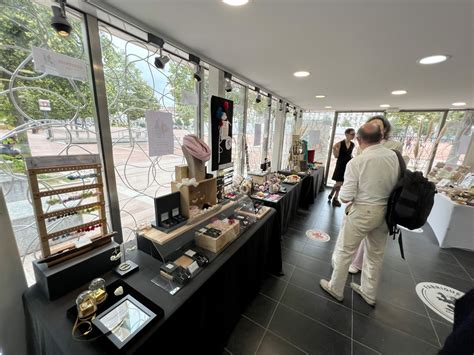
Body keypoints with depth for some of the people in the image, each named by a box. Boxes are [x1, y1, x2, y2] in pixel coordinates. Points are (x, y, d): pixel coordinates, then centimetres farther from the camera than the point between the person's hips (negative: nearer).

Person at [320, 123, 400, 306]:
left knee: (344, 251, 12)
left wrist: (341, 191, 1)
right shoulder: (394, 156, -4)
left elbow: (345, 197, -19)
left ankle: (335, 289, 32)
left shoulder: (356, 162, -20)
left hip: (362, 212, -6)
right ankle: (369, 293, 43)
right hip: (385, 211, 6)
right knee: (376, 254, 22)